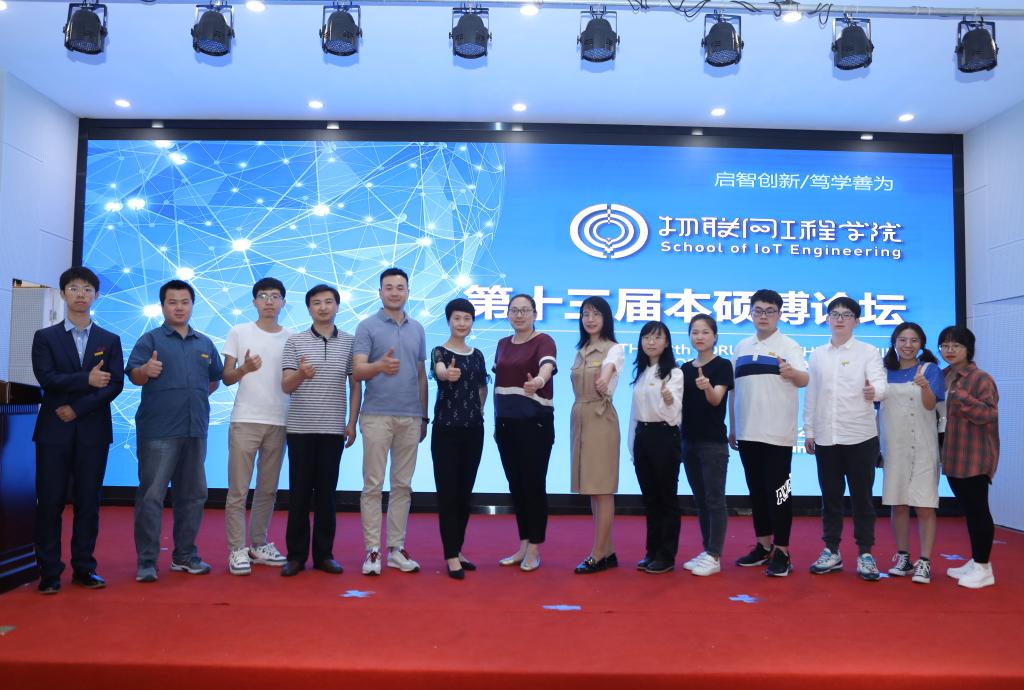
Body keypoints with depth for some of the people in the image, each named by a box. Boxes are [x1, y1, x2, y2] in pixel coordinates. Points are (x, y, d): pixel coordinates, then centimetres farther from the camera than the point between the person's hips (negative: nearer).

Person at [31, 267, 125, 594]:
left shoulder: (110, 340, 10)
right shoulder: (45, 337, 7)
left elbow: (116, 383, -1)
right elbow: (46, 378, -7)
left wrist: (77, 408, -9)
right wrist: (86, 379, -20)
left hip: (93, 431, 1)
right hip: (54, 430, -1)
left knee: (88, 501, 4)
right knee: (50, 502, 1)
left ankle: (84, 568, 13)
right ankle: (49, 572, 9)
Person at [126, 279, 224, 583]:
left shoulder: (204, 343, 14)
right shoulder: (151, 339, 1)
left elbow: (215, 378, 23)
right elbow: (133, 376, -10)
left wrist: (195, 398, 12)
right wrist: (145, 370, -30)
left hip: (196, 430, 5)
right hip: (158, 431, -5)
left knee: (193, 495, 10)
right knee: (151, 495, -4)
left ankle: (185, 555, 22)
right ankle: (146, 561, 3)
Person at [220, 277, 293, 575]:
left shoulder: (292, 338, 8)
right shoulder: (239, 333, 3)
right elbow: (226, 378, 3)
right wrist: (244, 369, -17)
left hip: (278, 422, 3)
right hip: (245, 420, -2)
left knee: (268, 489, 10)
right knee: (238, 489, -1)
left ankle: (259, 545, 22)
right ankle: (237, 550, 7)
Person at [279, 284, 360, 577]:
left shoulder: (349, 341, 6)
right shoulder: (294, 341, 2)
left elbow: (355, 386, 9)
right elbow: (286, 386, -3)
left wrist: (352, 423, 2)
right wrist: (301, 374, -25)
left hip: (333, 429, 1)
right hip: (300, 428, -1)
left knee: (327, 493, 6)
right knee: (299, 492, 4)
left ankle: (324, 553, 16)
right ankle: (296, 554, 14)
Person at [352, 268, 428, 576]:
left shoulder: (417, 329, 13)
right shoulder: (367, 326, -1)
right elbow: (357, 370, -10)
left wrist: (424, 415, 13)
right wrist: (380, 366, -32)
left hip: (410, 417, 4)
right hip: (377, 415, -4)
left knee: (403, 485, 8)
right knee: (373, 484, 0)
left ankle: (397, 548, 17)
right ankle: (372, 549, 8)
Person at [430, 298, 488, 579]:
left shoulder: (477, 355, 10)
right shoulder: (439, 352, -7)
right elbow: (440, 372, -31)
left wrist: (479, 410, 7)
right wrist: (447, 373, -53)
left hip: (473, 430, 5)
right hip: (446, 430, -5)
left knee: (465, 494, 11)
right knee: (447, 493, -3)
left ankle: (457, 551, 22)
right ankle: (451, 557, 3)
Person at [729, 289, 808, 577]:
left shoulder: (788, 346, -3)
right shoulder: (741, 347, 12)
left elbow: (804, 379, -18)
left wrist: (793, 373, -41)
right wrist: (732, 428, 14)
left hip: (777, 432, -5)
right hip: (747, 433, 5)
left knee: (778, 491, -2)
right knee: (756, 490, 12)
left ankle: (782, 552, 7)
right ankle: (763, 545, 24)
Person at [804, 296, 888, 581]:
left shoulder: (868, 352, 1)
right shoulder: (817, 354, 9)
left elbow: (881, 384, -14)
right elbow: (810, 394, 10)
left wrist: (874, 391, -37)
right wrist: (808, 431, 7)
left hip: (860, 436, -3)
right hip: (825, 437, 3)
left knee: (862, 497, 4)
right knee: (830, 497, 10)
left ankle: (865, 554, 15)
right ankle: (831, 551, 20)